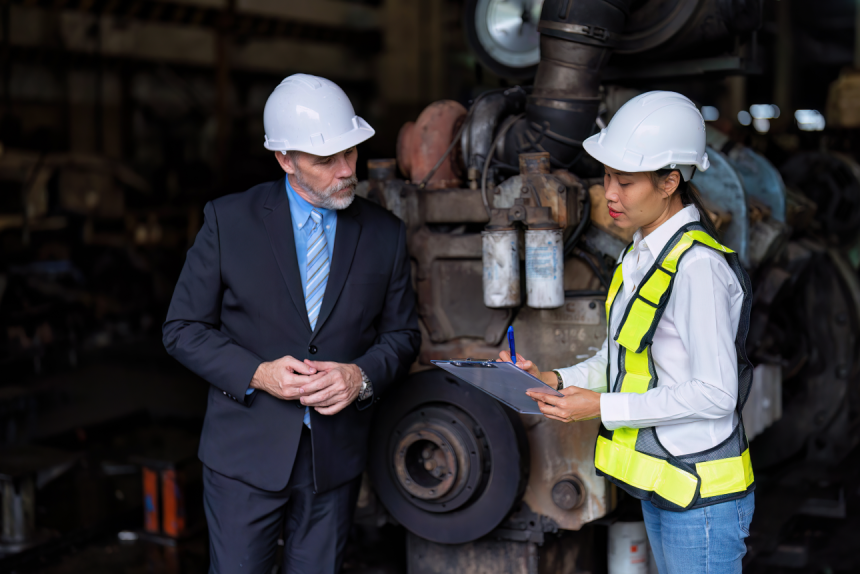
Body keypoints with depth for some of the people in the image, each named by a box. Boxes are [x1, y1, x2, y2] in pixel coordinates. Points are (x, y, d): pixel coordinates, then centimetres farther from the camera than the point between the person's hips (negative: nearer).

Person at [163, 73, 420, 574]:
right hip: (247, 454, -2)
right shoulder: (229, 221, -6)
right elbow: (184, 329, -3)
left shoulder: (385, 233, 1)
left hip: (337, 458, 2)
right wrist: (257, 374, -18)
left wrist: (362, 377, -13)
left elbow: (402, 334, 8)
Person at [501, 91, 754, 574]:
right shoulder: (641, 253, 8)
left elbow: (715, 394, -23)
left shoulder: (697, 267, -22)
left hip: (702, 497, -9)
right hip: (659, 483, 9)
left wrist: (603, 407, -20)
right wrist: (557, 380, 1)